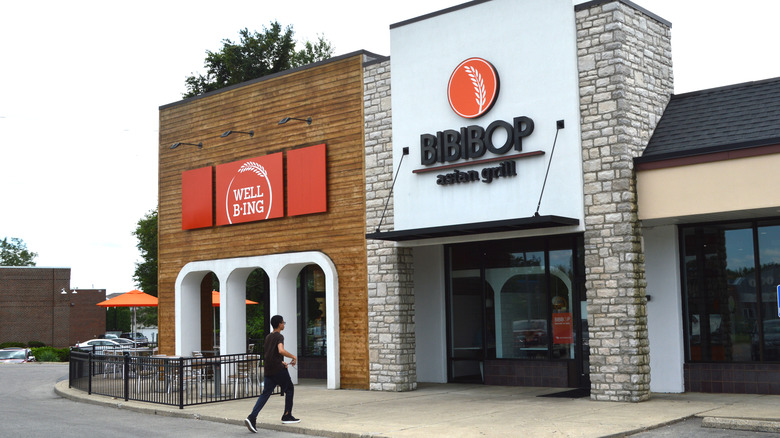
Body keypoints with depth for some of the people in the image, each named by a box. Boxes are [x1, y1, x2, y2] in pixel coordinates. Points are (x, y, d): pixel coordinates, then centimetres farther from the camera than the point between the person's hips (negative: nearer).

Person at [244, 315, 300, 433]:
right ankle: (287, 416, 15)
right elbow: (281, 350, -26)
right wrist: (293, 357, -14)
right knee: (289, 389, 12)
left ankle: (252, 417, -13)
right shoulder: (279, 337, -9)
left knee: (265, 394, 3)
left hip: (268, 369, 7)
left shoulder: (268, 337, 18)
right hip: (278, 369, -7)